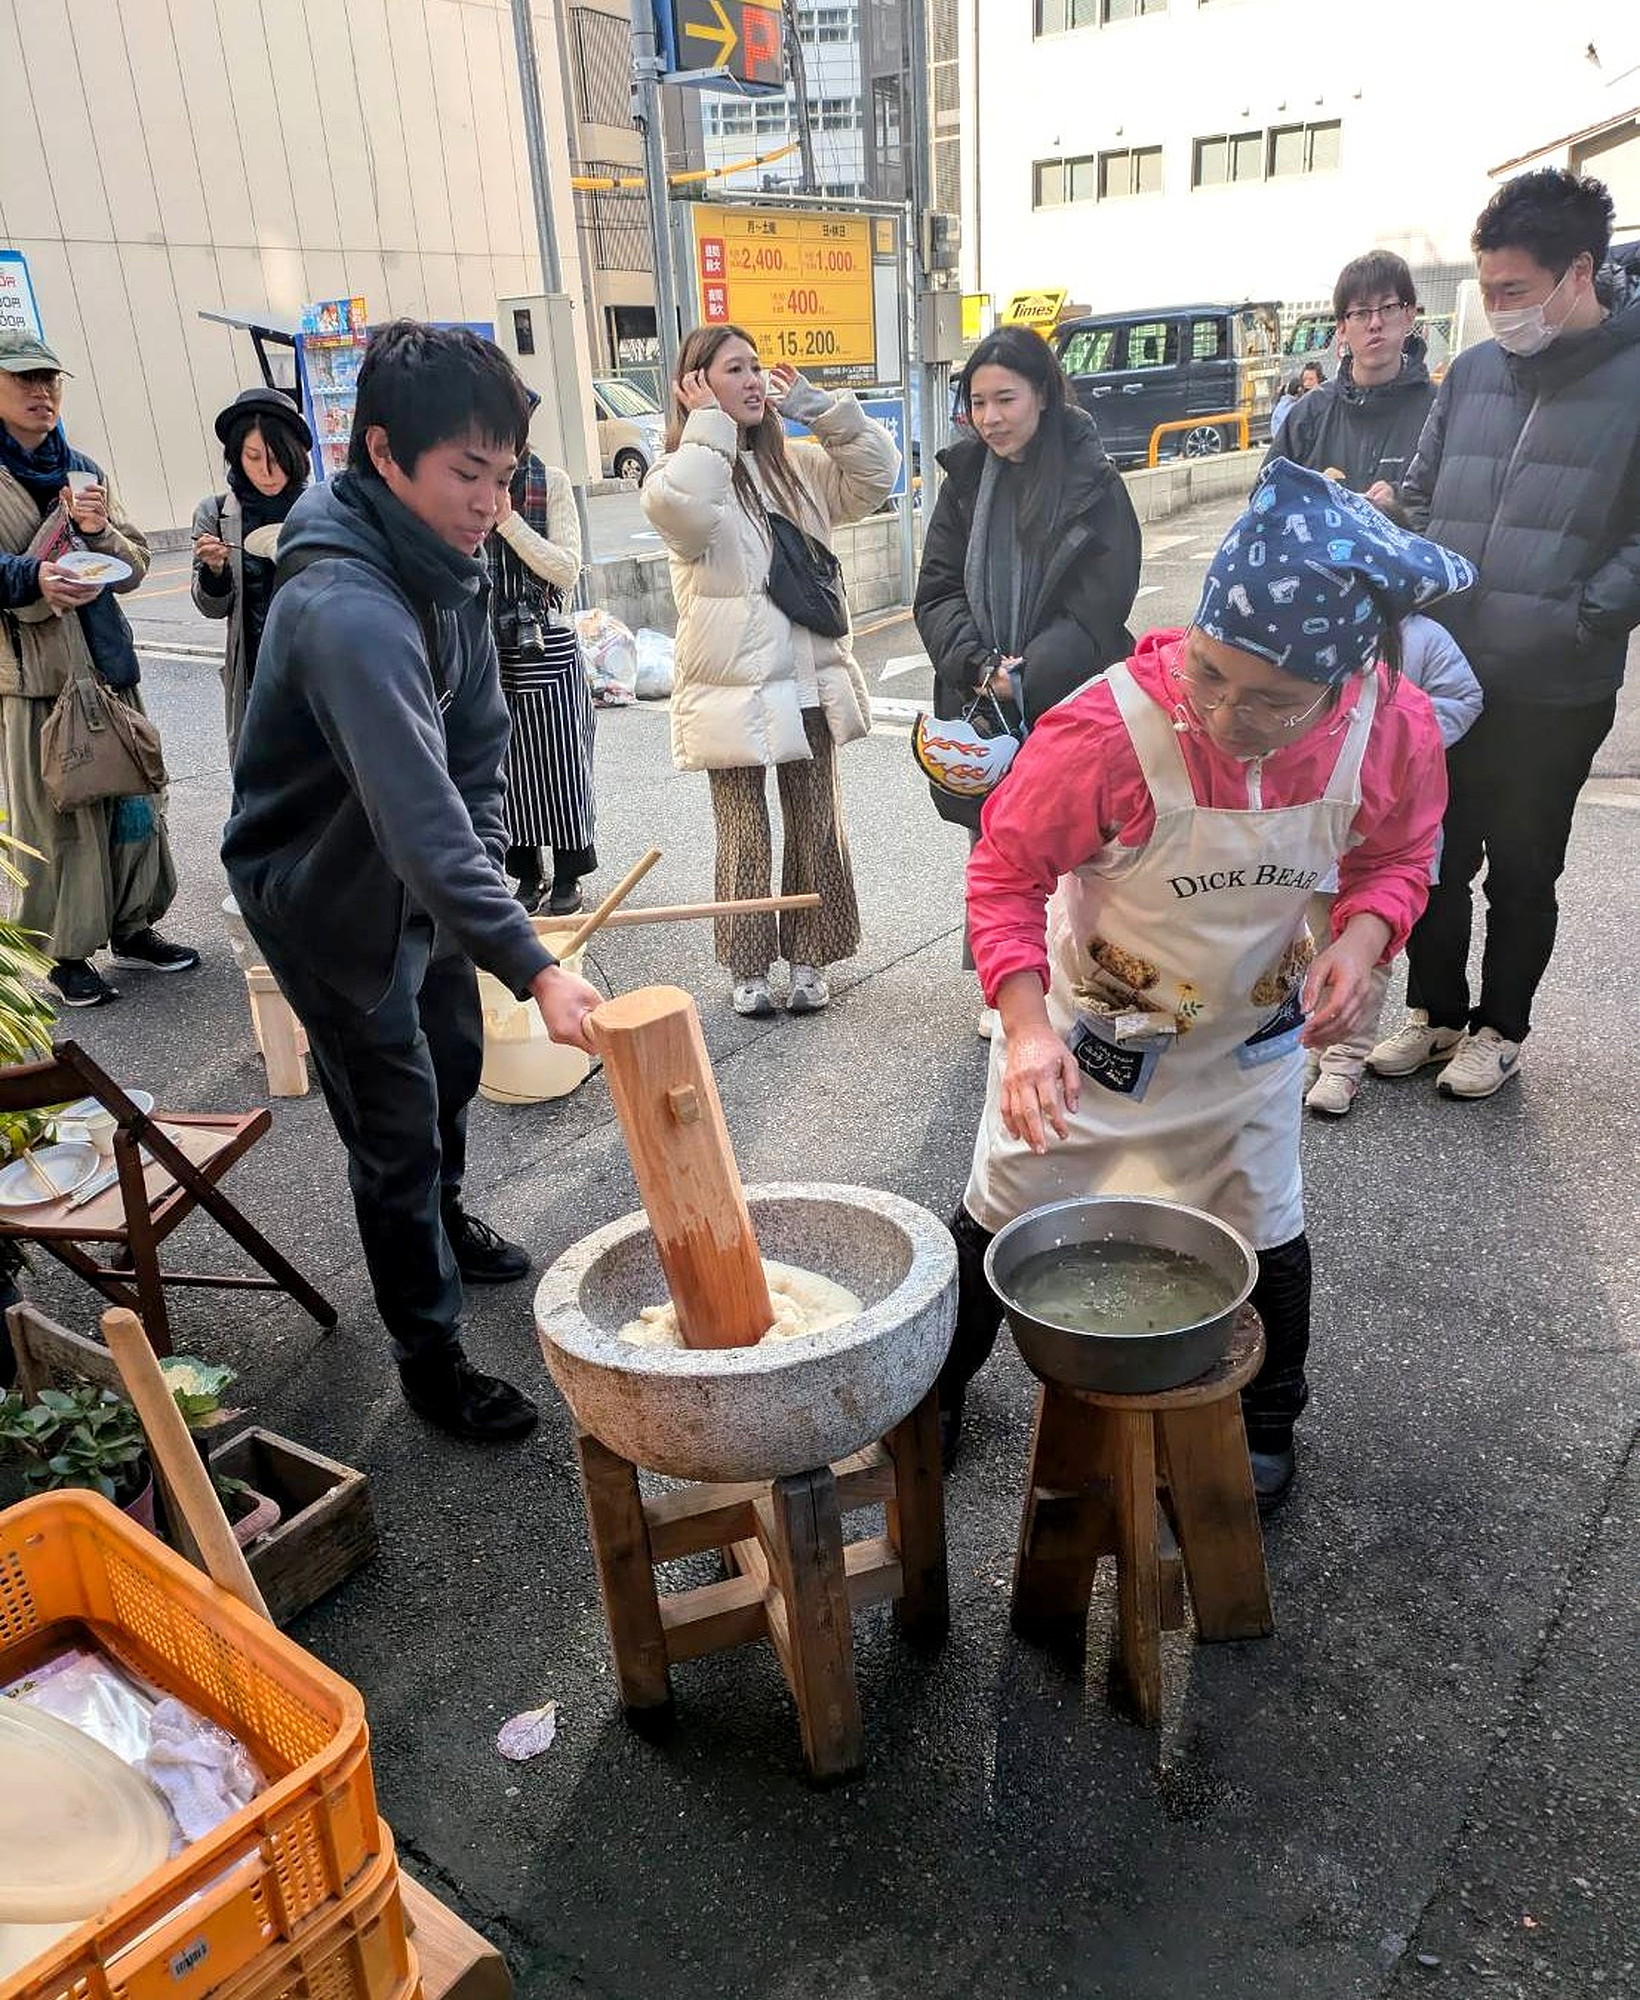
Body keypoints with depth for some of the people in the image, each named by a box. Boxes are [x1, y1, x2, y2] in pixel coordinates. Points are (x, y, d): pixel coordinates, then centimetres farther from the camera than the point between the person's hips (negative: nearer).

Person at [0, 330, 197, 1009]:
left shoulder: (84, 470, 14)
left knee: (133, 797, 10)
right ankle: (65, 953, 10)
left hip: (107, 664, 5)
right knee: (56, 813, -3)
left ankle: (131, 928, 25)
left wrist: (99, 531, -8)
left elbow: (134, 567, 11)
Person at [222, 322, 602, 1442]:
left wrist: (486, 869, -2)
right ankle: (430, 1356, 17)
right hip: (329, 896, -8)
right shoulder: (346, 610, -35)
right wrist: (531, 967, -46)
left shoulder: (448, 564, -4)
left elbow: (478, 739, 4)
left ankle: (445, 1222, 51)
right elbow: (417, 816, -42)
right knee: (397, 1126, 0)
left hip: (423, 876, 9)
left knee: (455, 1063, 24)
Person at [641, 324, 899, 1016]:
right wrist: (709, 421, -16)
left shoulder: (797, 463, 11)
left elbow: (877, 473, 6)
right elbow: (681, 506, -29)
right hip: (733, 692, -5)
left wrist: (815, 404, -1)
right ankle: (748, 967, 19)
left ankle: (807, 958, 24)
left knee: (816, 828, 11)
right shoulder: (680, 472, -6)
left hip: (809, 684, 5)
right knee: (745, 840, 4)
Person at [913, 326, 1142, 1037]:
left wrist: (1024, 679, -21)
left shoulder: (1095, 485, -6)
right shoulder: (965, 481, 6)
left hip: (1073, 705, -3)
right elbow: (937, 591, 1)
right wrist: (979, 667, -15)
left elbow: (1096, 608, -11)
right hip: (982, 707, 4)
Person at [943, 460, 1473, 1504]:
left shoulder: (1397, 730, -23)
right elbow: (1006, 870, -22)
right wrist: (1027, 1026, -35)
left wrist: (1361, 939, -25)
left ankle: (1268, 1424, 47)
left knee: (1266, 1235, 17)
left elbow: (1396, 857, -3)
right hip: (1084, 1023, -2)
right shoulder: (1111, 726, -36)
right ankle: (938, 1391, 41)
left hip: (1251, 1031, 3)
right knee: (1002, 1216, 13)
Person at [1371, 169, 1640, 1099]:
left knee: (1522, 870, 9)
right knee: (1436, 854, 12)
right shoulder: (1474, 370, 6)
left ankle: (1501, 1029, 27)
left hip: (1556, 691, -4)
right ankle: (1435, 1012, 30)